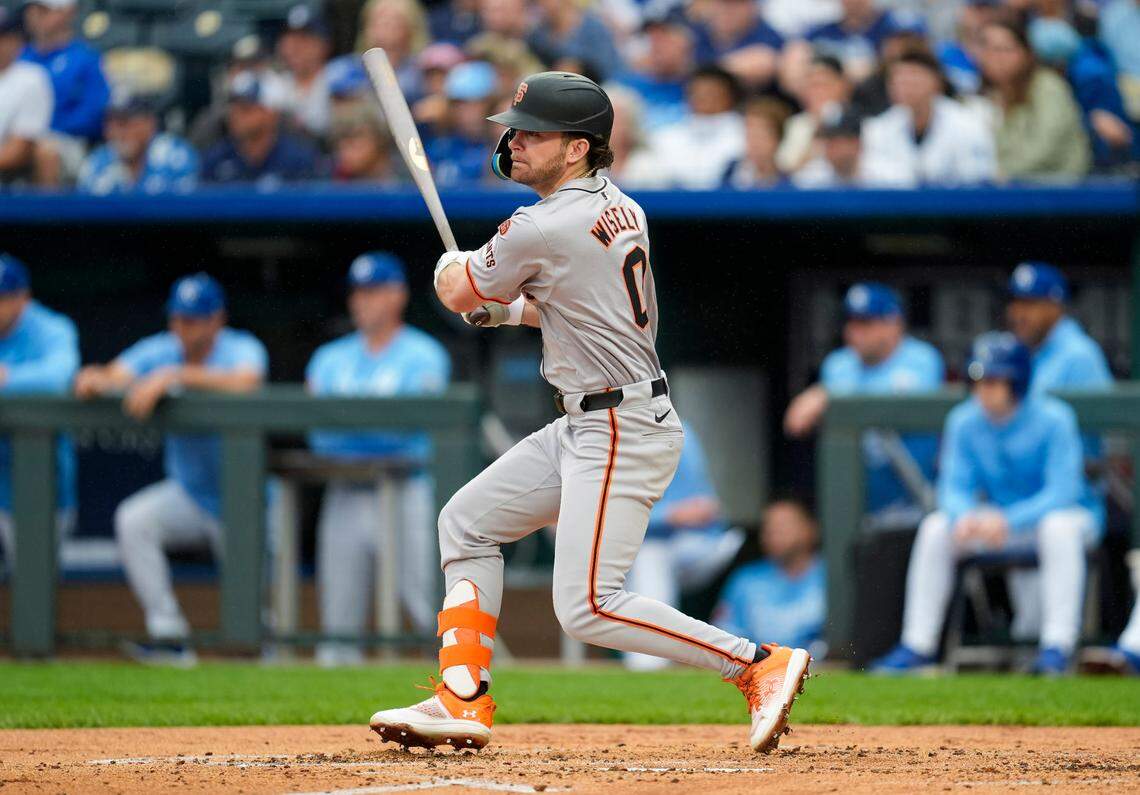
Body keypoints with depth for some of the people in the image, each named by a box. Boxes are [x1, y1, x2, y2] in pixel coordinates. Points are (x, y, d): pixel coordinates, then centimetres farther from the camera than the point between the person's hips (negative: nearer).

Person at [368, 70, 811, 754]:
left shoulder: (543, 230, -19)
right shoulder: (622, 210, 8)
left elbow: (458, 292, -1)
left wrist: (453, 266, 21)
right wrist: (509, 308, 17)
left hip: (622, 434, -11)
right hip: (584, 427, 11)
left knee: (588, 608, -13)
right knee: (467, 521, 15)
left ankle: (761, 664, -8)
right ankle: (463, 703, 15)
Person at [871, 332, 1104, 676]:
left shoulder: (1054, 419, -21)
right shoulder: (964, 422, -6)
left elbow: (1063, 492, -27)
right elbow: (954, 486, -6)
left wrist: (1008, 520, -41)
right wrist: (964, 515, -31)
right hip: (998, 518, 5)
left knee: (1058, 526, -38)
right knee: (935, 528, -16)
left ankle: (1057, 646, -40)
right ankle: (917, 645, -12)